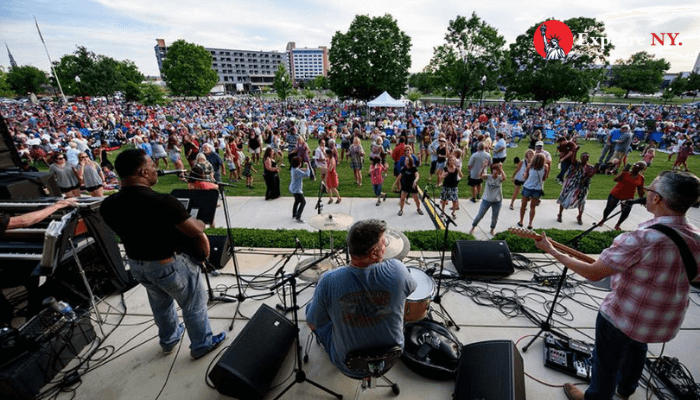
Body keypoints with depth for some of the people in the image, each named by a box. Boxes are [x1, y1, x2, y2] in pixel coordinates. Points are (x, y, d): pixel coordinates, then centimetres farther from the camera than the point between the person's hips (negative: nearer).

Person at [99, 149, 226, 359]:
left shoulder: (107, 205, -9)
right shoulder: (162, 202, -31)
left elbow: (124, 232, 5)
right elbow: (198, 232, -27)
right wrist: (204, 255, -6)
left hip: (136, 263, 7)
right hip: (171, 264, -7)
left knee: (160, 304, 30)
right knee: (193, 306, 16)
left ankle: (169, 340, 52)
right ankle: (201, 345, 35)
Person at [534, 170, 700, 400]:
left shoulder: (640, 239, -32)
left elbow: (593, 273, -29)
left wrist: (552, 251, -22)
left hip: (622, 318, -7)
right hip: (666, 324, 7)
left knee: (606, 362, 17)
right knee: (637, 349, 34)